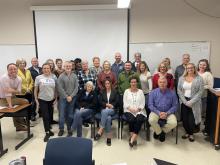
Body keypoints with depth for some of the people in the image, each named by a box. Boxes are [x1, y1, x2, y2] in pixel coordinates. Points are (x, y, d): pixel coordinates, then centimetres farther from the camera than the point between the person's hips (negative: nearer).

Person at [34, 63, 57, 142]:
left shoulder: (54, 77, -1)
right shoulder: (38, 78, -4)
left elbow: (56, 89, 2)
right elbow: (36, 89, 2)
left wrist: (56, 98, 0)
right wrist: (36, 99, -1)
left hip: (51, 99, 2)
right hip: (42, 100, -2)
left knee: (50, 115, 13)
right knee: (45, 116, -3)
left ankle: (49, 129, 31)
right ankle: (47, 132, 8)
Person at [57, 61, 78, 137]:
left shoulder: (74, 76, 4)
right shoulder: (61, 76, -3)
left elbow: (76, 87, 0)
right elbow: (60, 88, -8)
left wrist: (71, 96, -9)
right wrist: (67, 97, -10)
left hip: (72, 98, 2)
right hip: (63, 98, -2)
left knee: (70, 114, 8)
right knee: (62, 114, 2)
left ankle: (69, 129, 21)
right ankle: (61, 129, 18)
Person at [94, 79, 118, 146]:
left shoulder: (114, 91, 11)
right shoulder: (102, 92, 15)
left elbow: (116, 102, 4)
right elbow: (100, 102, 6)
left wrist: (111, 105, -12)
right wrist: (107, 104, -9)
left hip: (112, 109, -1)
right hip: (104, 109, 1)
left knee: (105, 112, -38)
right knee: (108, 118, -34)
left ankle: (100, 131, -36)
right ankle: (109, 137, -31)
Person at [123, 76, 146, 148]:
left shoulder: (140, 91, 13)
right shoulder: (126, 91, 12)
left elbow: (143, 103, 7)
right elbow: (125, 103, 5)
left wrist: (138, 109, -11)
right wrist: (130, 108, -12)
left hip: (139, 111, 0)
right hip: (129, 111, 0)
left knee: (139, 120, -31)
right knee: (131, 120, -32)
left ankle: (132, 139, -30)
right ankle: (133, 137, -15)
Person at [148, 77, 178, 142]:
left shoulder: (172, 93, 0)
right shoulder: (153, 92, -1)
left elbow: (175, 106, -2)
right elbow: (150, 105, -5)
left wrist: (166, 113, -17)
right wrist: (159, 113, -19)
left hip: (168, 113, 1)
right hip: (156, 112, 0)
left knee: (173, 123, -27)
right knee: (151, 120, -30)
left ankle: (163, 131, 8)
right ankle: (158, 132, 5)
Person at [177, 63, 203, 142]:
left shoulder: (199, 79, -2)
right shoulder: (181, 78, 4)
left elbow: (200, 92, -7)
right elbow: (179, 90, 1)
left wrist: (191, 102, -14)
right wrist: (185, 101, -8)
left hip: (194, 102, -2)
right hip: (184, 101, 2)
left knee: (191, 120, -4)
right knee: (184, 119, 2)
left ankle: (191, 134, 23)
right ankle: (187, 132, 27)